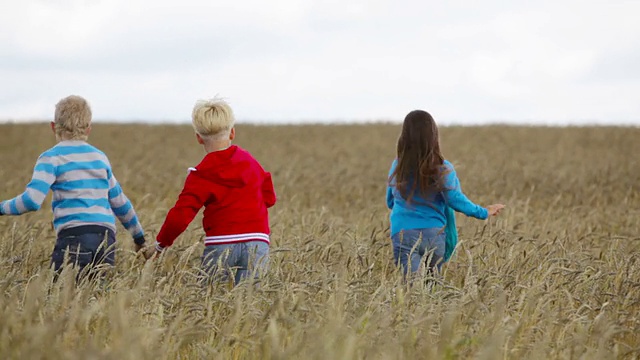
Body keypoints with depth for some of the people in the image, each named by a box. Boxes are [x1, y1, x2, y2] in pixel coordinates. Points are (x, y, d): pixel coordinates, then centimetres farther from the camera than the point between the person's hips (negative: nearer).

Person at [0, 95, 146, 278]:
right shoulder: (100, 157, 21)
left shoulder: (51, 158, 4)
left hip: (74, 237, -5)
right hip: (107, 238, 5)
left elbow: (32, 200, -9)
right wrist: (139, 237, 38)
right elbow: (120, 202, 27)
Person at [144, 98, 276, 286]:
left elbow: (181, 214, -9)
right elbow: (269, 197, 22)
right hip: (257, 244, 3)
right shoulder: (249, 160, 12)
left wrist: (160, 245, 4)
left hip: (220, 245, -3)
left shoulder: (202, 175, -3)